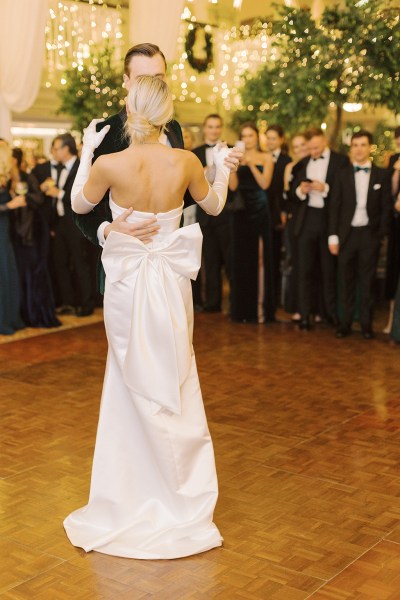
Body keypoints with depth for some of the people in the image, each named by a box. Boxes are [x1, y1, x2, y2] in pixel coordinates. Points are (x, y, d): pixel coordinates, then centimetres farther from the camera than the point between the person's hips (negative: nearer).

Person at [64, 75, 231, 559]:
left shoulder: (108, 164, -16)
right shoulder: (185, 162, -11)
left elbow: (79, 205, 4)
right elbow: (214, 206, 9)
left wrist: (86, 152, 14)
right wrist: (222, 168, 26)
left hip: (126, 287, -1)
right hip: (171, 286, 2)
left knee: (132, 388, 14)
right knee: (172, 389, 16)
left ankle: (132, 497, 28)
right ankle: (178, 501, 28)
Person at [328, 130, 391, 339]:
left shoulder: (381, 175, 2)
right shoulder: (342, 174, 3)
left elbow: (385, 207, 1)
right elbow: (334, 206, 2)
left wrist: (382, 234, -6)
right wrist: (333, 236, -4)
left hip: (370, 234, -1)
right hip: (347, 233, 1)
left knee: (367, 281, 6)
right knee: (346, 281, 6)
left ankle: (366, 323, 14)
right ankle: (346, 322, 15)